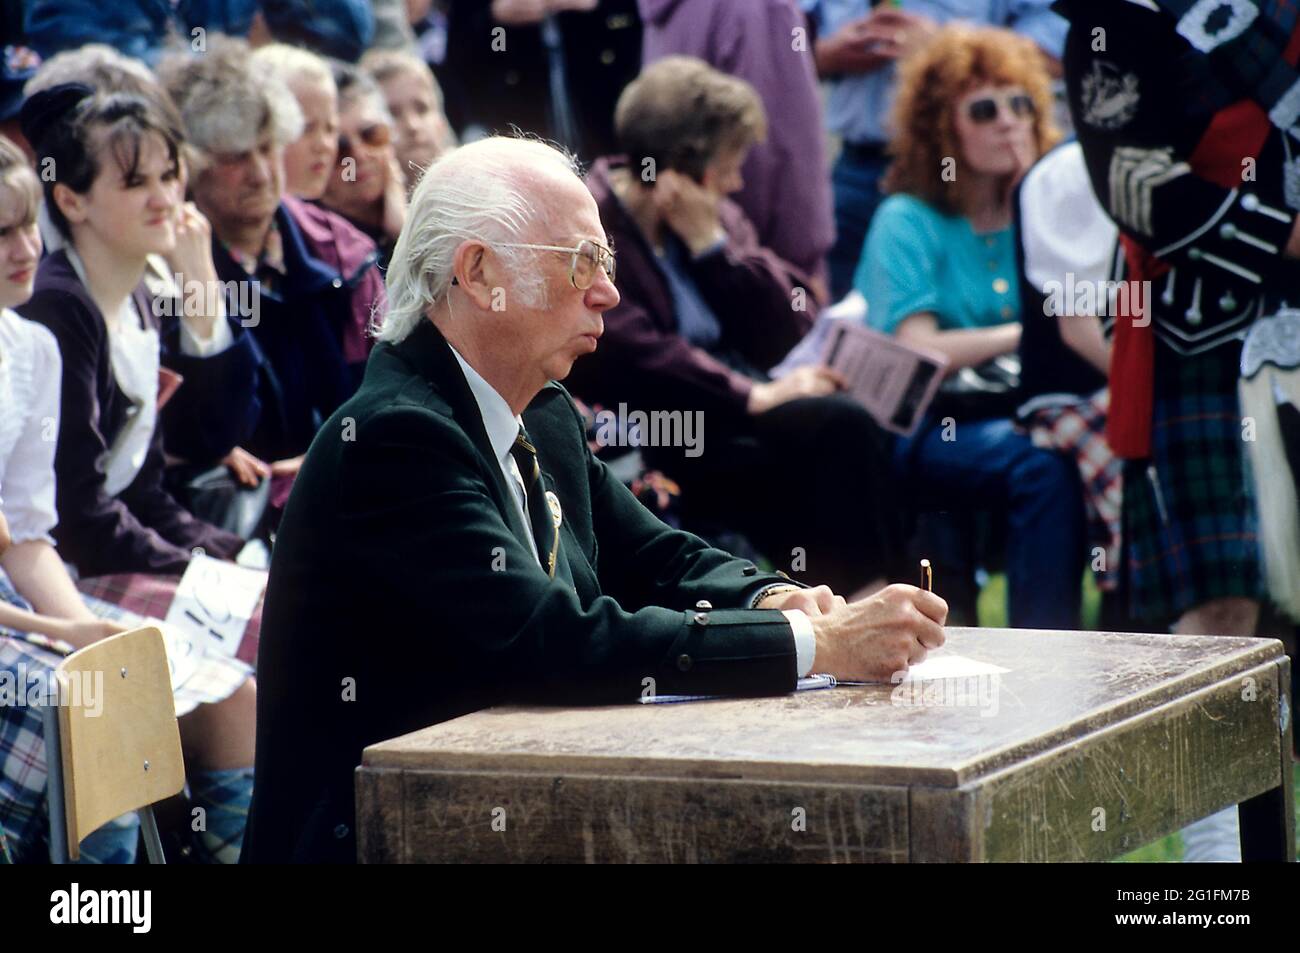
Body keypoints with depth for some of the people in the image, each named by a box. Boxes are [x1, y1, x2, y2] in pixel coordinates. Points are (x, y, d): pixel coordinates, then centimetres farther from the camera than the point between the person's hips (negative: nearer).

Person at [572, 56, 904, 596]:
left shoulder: (715, 217, 16)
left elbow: (786, 335, 7)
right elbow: (630, 357, -19)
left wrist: (711, 241, -4)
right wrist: (755, 396, -20)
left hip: (731, 404, 7)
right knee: (835, 425, -25)